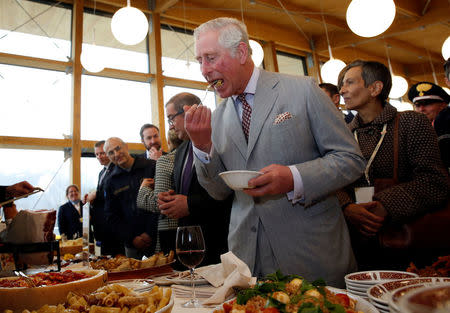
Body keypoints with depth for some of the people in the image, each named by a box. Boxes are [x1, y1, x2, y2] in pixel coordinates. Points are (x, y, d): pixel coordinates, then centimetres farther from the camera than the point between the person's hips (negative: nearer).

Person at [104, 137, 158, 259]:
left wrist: (150, 233, -11)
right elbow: (111, 216, 9)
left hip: (156, 237, -3)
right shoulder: (112, 181, 8)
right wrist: (131, 239, -3)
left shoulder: (152, 167, -4)